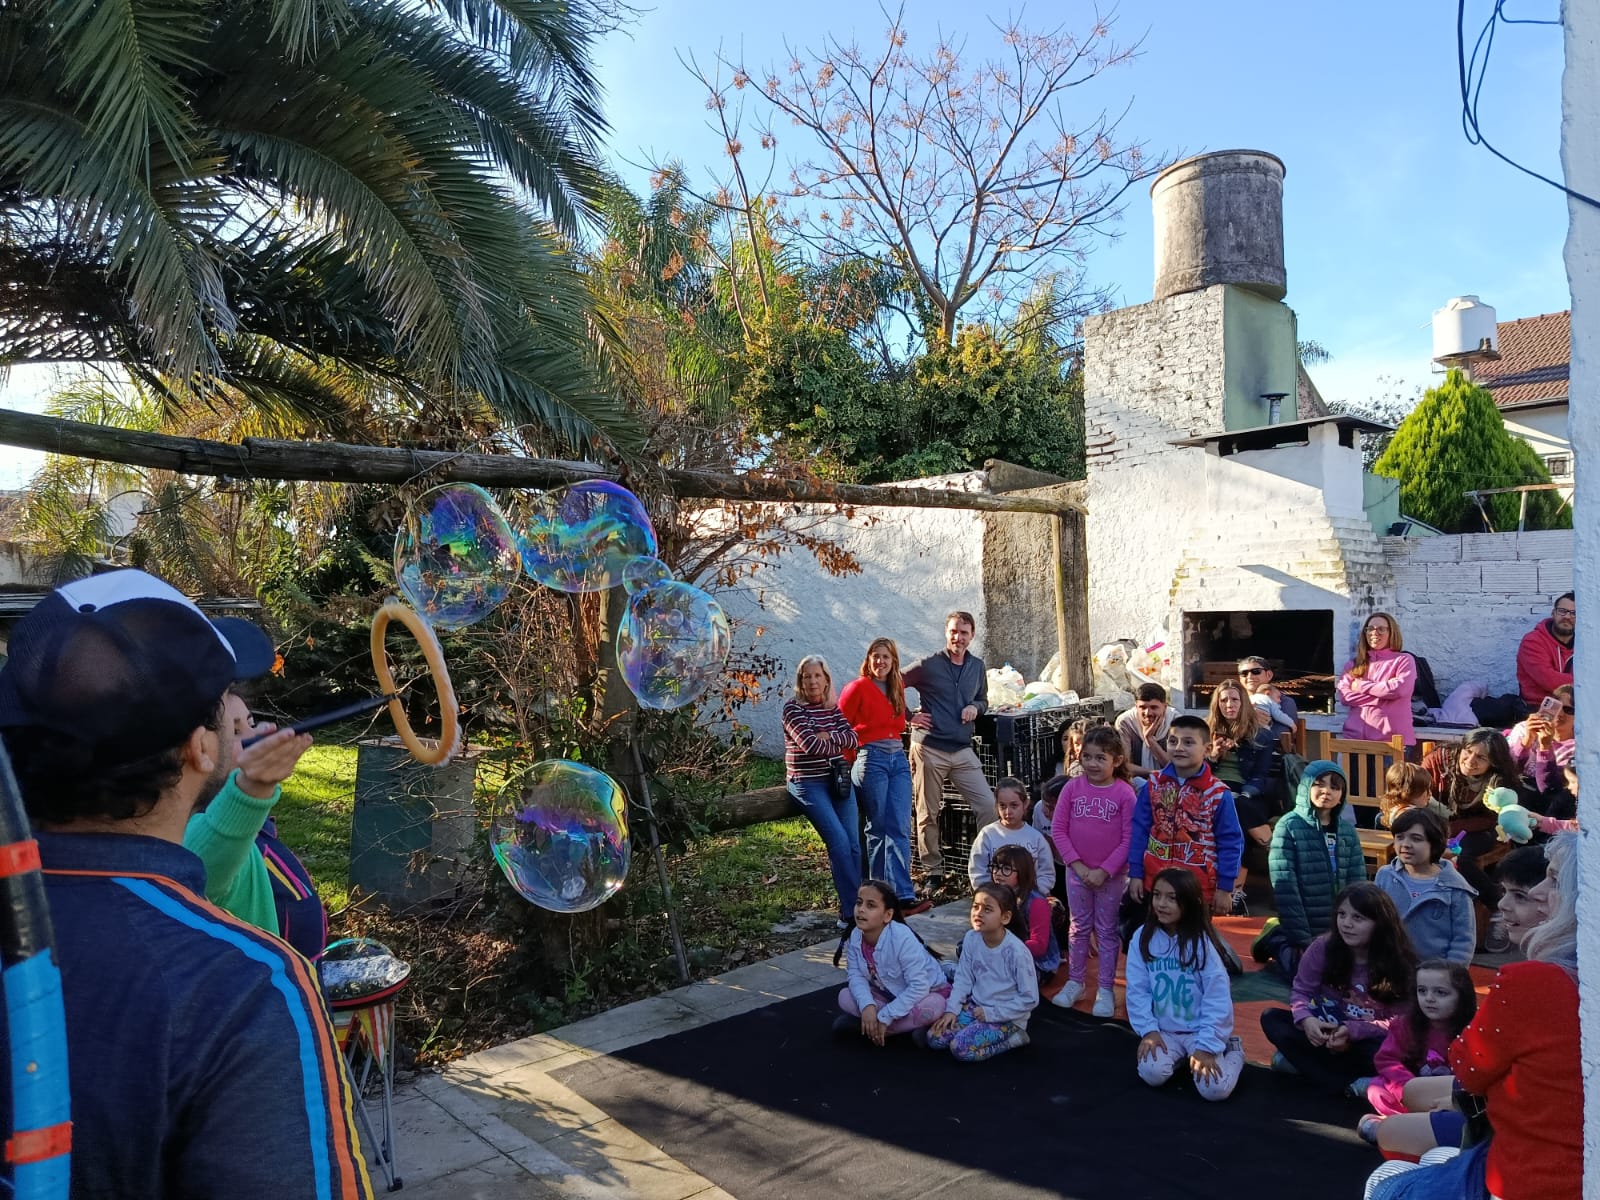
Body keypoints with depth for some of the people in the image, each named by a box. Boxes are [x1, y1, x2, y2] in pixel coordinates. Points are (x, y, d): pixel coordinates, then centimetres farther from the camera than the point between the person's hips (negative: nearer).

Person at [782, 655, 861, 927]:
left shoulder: (833, 708, 11)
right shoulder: (792, 707, -7)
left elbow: (852, 738, 1)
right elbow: (809, 744, -18)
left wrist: (829, 736, -16)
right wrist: (838, 744, -3)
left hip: (838, 779, 6)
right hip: (808, 782, -6)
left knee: (853, 843, -3)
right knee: (839, 841, -17)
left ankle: (851, 911, 5)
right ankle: (853, 911, -11)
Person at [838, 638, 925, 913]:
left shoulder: (897, 687, 15)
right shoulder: (858, 687, -3)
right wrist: (852, 760, 3)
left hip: (898, 759, 6)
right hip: (871, 759, -5)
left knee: (900, 829, -3)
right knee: (878, 829, -2)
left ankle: (904, 896, -5)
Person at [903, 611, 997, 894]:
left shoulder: (977, 666, 10)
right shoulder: (928, 666, -5)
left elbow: (983, 700, 24)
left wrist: (975, 708, 1)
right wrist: (910, 717, -5)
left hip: (963, 751, 4)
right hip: (929, 749, -4)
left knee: (988, 805, -4)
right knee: (928, 815, 4)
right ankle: (932, 872, 17)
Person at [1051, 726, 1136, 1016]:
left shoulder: (1125, 793, -12)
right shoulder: (1073, 787, -6)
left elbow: (1129, 839, -12)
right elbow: (1058, 830, -4)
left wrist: (1105, 870, -15)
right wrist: (1078, 865, -11)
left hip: (1111, 875, -2)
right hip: (1077, 871, 2)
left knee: (1107, 931, 11)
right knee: (1078, 927, 15)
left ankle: (1106, 988, 21)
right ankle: (1075, 982, 27)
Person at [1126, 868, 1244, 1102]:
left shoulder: (1202, 943, -16)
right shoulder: (1143, 938, -8)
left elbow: (1217, 1000, -15)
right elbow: (1137, 990, -3)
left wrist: (1206, 1047, -17)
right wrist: (1148, 1030, -11)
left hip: (1200, 1030, -2)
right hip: (1163, 1030, 2)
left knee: (1214, 1088, -21)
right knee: (1152, 1073, -23)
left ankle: (1233, 1050, 13)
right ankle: (1181, 1055, 11)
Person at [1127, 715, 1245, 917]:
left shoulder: (1218, 793, -10)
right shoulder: (1153, 785, -2)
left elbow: (1231, 842, -6)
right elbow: (1140, 830, 1)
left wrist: (1225, 888, -7)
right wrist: (1135, 874, -1)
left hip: (1200, 890, -2)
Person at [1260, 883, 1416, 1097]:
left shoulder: (1399, 964, -14)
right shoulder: (1323, 947, -11)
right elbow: (1301, 990, -5)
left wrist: (1353, 1030, -29)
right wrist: (1306, 1019, -28)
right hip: (1326, 1030, 4)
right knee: (1271, 1018, -21)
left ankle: (1302, 1061, -24)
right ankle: (1350, 1085, -27)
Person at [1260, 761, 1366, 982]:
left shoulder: (1347, 830, 4)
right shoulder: (1289, 827, -11)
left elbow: (1357, 886, 4)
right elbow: (1285, 891, -15)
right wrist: (1302, 940, -17)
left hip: (1340, 930, 5)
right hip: (1306, 930, -5)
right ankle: (1276, 940, 15)